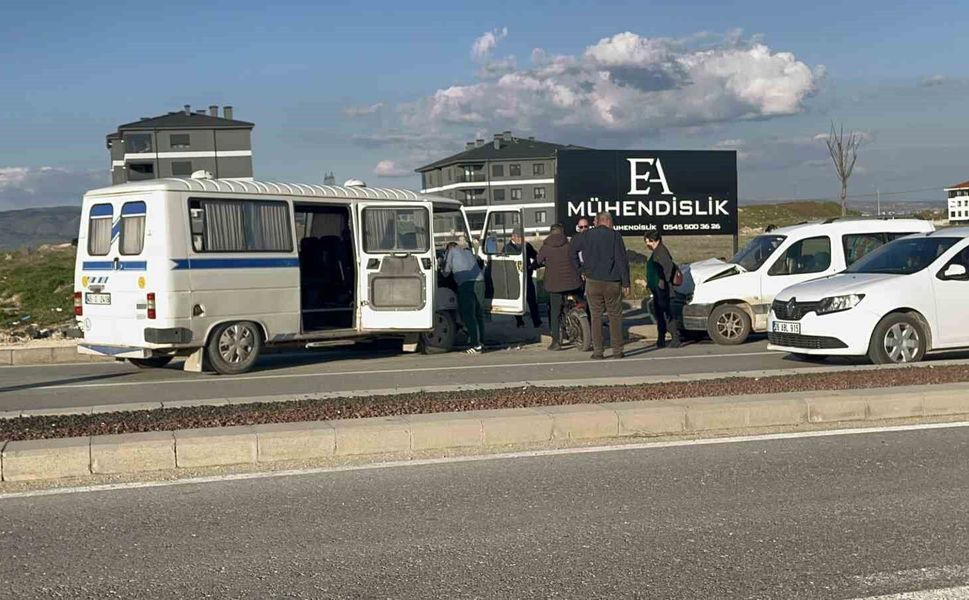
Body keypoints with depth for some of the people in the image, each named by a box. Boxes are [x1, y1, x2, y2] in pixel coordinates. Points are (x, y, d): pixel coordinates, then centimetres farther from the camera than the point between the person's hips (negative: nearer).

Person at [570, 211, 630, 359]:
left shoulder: (586, 236, 4)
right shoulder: (615, 235, -3)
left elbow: (572, 251, 5)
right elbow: (622, 260, -6)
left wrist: (580, 270, 12)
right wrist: (625, 283, -3)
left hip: (593, 282, 1)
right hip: (612, 283, -1)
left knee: (596, 316, 6)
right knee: (615, 316, 7)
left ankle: (597, 351, 2)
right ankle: (617, 351, 6)